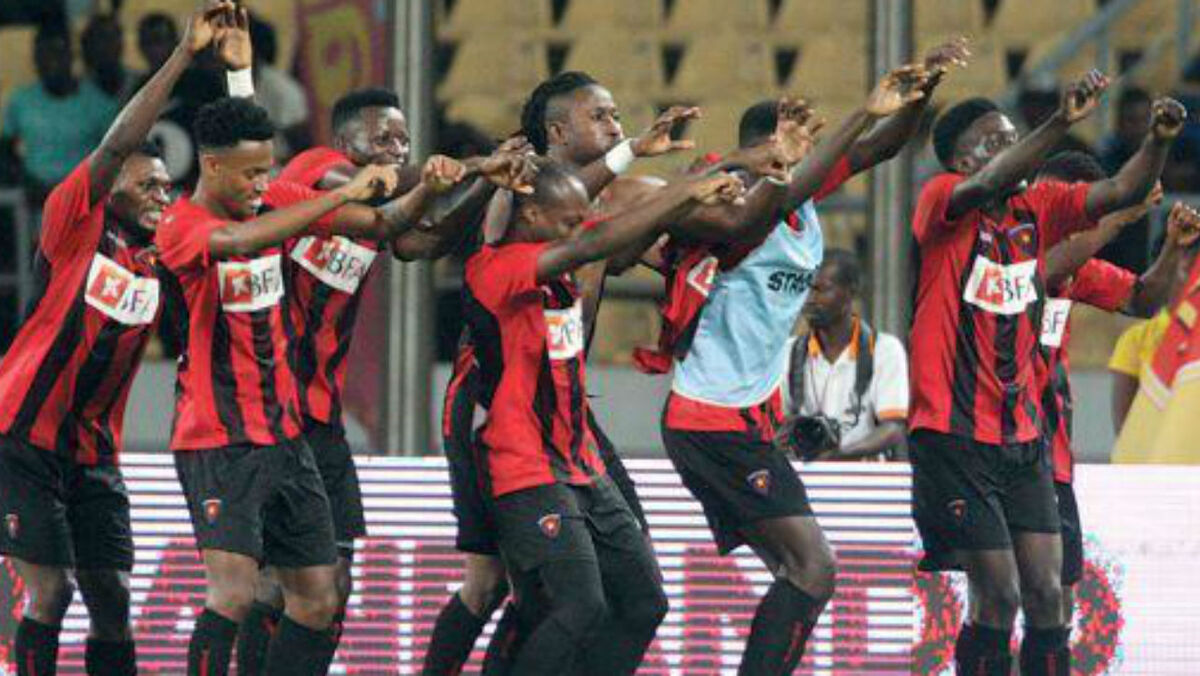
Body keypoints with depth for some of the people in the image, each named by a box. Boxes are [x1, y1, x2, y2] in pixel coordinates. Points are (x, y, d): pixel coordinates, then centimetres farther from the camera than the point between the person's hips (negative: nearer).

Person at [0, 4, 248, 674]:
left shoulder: (166, 257, 5)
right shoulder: (77, 228, -9)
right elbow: (117, 145, -21)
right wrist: (185, 54, -26)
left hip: (94, 453, 6)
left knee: (113, 601, 2)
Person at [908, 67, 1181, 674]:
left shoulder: (1036, 208, 8)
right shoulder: (943, 201, -9)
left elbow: (1122, 192, 3)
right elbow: (989, 185, -30)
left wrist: (1160, 139, -17)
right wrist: (1063, 121, -41)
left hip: (1023, 436, 6)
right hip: (954, 436, -6)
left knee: (1046, 594, 3)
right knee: (999, 595, -9)